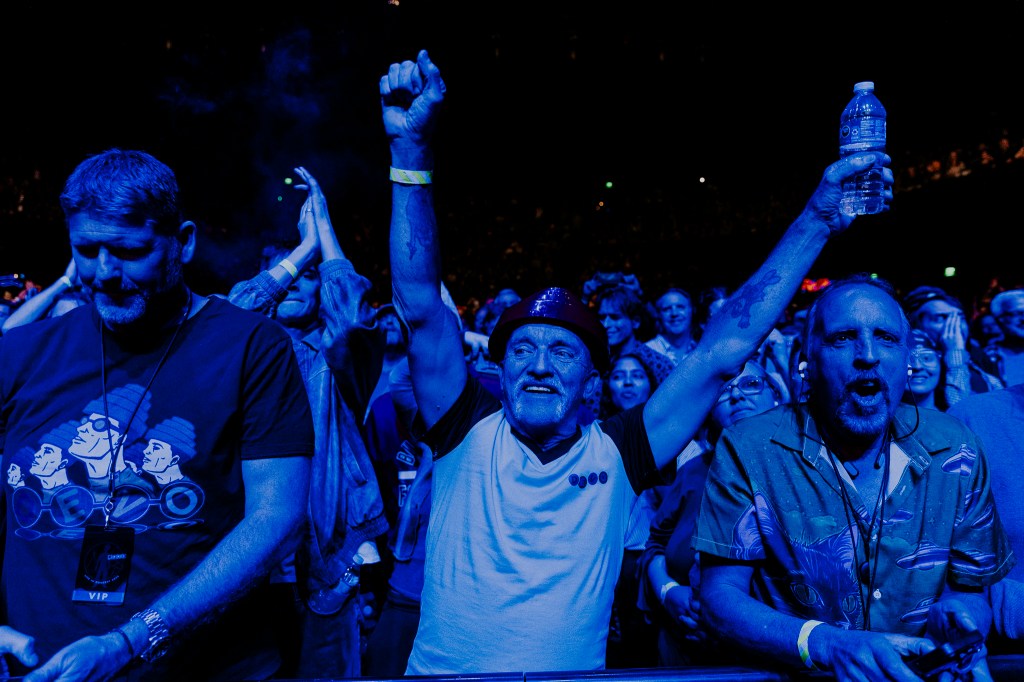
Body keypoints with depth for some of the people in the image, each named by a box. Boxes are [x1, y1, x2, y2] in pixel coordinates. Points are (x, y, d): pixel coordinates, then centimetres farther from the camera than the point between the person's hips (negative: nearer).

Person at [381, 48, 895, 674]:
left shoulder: (616, 456, -1)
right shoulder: (470, 433, -2)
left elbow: (727, 346, -3)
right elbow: (420, 303, -9)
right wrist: (413, 148, -17)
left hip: (575, 671, 0)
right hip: (441, 670, 0)